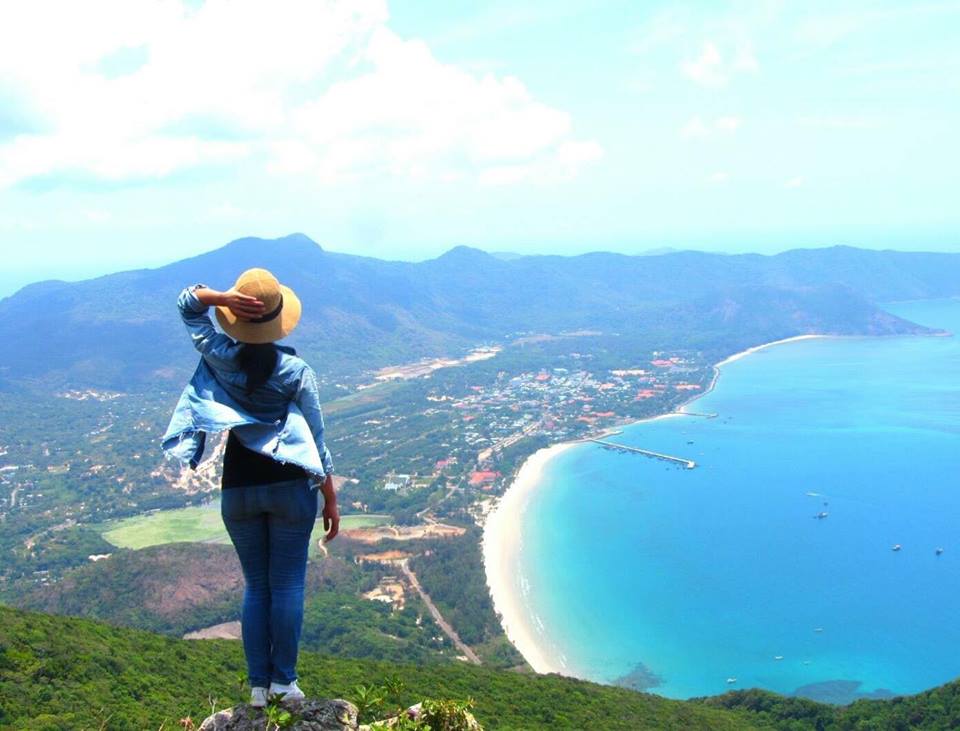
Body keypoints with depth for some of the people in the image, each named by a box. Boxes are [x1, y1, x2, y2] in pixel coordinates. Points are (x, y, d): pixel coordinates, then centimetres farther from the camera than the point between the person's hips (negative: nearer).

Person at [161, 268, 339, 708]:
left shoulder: (221, 359, -5)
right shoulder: (296, 370, -9)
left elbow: (187, 303, 9)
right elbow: (316, 442, -6)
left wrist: (225, 298, -11)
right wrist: (331, 501, 2)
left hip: (238, 490, 2)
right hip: (290, 486, -2)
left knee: (255, 585, 14)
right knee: (288, 585, 8)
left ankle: (258, 684, 17)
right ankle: (284, 680, 12)